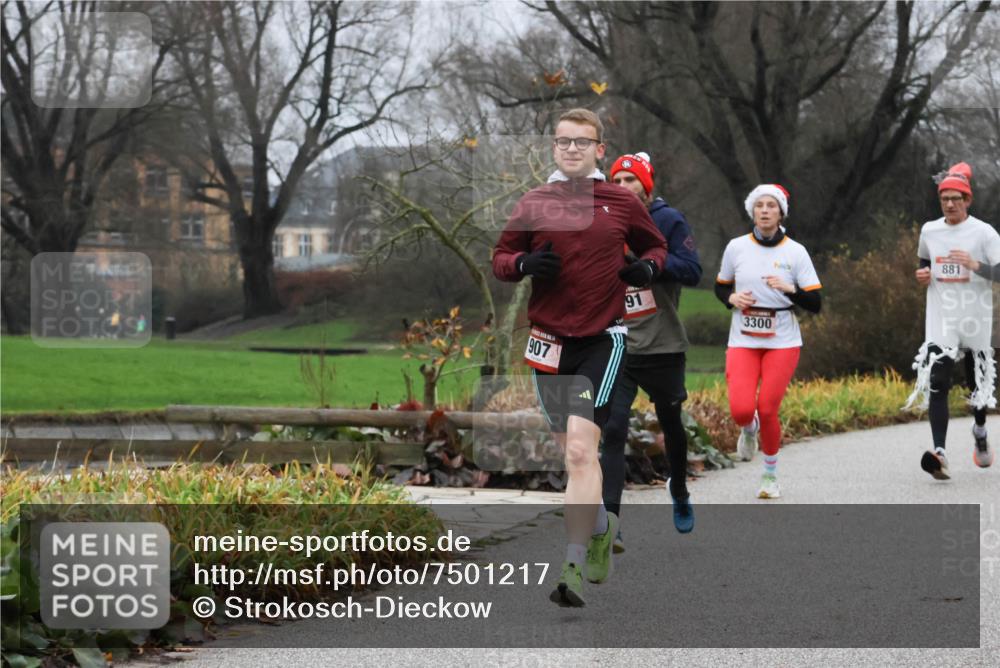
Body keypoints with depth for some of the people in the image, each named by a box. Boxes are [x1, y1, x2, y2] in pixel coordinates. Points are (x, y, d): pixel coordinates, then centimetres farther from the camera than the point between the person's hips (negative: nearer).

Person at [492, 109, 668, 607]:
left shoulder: (621, 203, 3)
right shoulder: (534, 204, 5)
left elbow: (656, 245, 18)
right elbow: (499, 258, 10)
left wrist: (647, 267, -4)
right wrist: (524, 263, -12)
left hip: (602, 341, -3)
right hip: (549, 342, 3)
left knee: (581, 449, -16)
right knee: (571, 450, 14)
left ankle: (574, 567, -17)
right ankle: (601, 526, 41)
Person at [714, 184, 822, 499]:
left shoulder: (795, 252, -2)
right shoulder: (736, 247, 2)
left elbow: (815, 304, -2)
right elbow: (720, 286, 16)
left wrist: (790, 289, -21)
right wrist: (732, 298, -6)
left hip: (782, 343, -1)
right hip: (743, 342, 1)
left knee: (767, 410, -8)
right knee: (741, 410, -17)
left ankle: (770, 476, 16)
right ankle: (749, 430, 23)